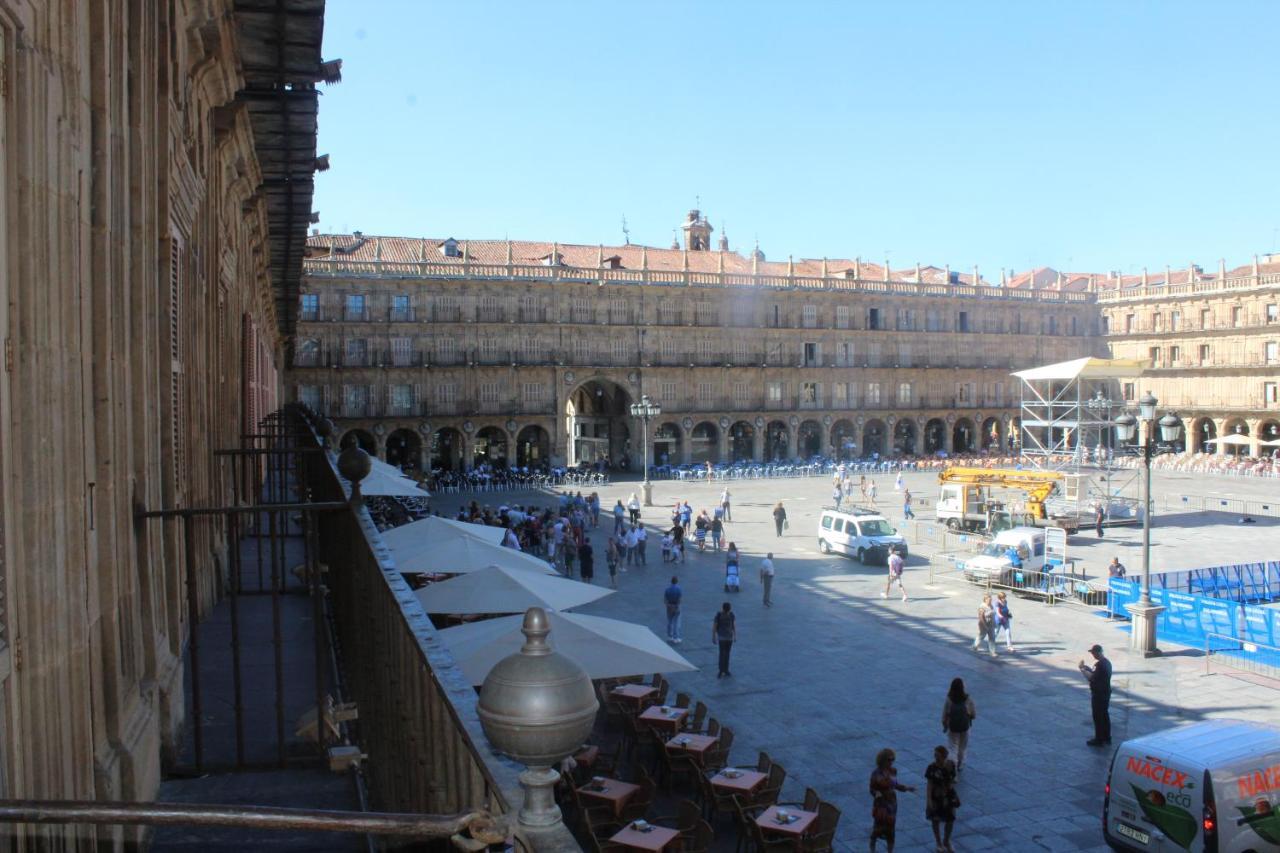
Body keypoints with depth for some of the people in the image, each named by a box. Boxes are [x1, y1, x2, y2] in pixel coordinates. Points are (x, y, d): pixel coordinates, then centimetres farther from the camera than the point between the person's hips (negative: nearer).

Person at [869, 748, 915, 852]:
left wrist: (906, 787, -3)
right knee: (878, 827, 4)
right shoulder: (876, 773, -17)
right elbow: (872, 789, -11)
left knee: (890, 828, 10)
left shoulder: (893, 771, -3)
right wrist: (877, 794, -31)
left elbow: (894, 784, 10)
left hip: (892, 803, 4)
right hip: (880, 804, -4)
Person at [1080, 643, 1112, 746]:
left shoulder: (1099, 664, -24)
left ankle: (1099, 740, 6)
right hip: (1106, 692, 9)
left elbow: (1091, 678, -25)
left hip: (1098, 694, -9)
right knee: (1105, 715, 17)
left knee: (1098, 717, 0)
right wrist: (1089, 669, 11)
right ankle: (1107, 738, 25)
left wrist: (1082, 669, -13)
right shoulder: (1106, 662, 8)